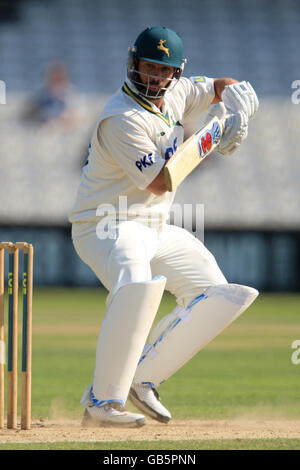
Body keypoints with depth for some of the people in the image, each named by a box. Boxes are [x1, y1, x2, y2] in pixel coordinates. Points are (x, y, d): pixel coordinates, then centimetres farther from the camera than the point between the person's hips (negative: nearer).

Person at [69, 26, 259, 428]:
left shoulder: (176, 94, 4)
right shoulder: (123, 119, -20)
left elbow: (223, 87, 18)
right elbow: (158, 183, -20)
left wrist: (235, 101, -7)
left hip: (155, 229, 9)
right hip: (105, 227, -9)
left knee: (218, 297, 6)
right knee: (138, 284, -39)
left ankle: (141, 378, 7)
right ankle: (102, 402, -34)